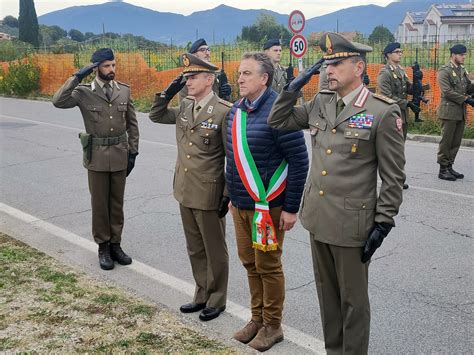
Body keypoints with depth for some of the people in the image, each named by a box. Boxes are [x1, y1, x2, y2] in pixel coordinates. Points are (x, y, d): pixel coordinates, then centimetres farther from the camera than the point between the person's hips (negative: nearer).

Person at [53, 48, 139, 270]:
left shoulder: (124, 90, 2)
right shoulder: (84, 92, -6)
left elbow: (132, 124, 7)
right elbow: (58, 101, -23)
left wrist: (133, 152, 4)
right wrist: (77, 77, -22)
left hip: (119, 155, 3)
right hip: (97, 156, -2)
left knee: (117, 202, 11)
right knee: (99, 203, 7)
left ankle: (115, 244, 23)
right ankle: (103, 247, 19)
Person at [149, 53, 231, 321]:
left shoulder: (224, 111, -15)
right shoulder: (184, 107, 6)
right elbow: (156, 116, 18)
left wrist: (229, 195, -13)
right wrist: (168, 93, 1)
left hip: (209, 194, -7)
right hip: (185, 191, 7)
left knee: (214, 250, 9)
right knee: (195, 249, 18)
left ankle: (217, 300, 25)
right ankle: (202, 296, 33)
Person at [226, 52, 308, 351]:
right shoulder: (237, 110, 6)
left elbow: (299, 160, -17)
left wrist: (291, 208, -16)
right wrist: (232, 194, 16)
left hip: (268, 206, -7)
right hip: (240, 204, 7)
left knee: (268, 265, 6)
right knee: (249, 262, 16)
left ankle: (273, 325, 23)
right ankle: (257, 318, 34)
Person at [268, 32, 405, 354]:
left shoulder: (383, 111, -13)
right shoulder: (320, 102, 4)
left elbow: (394, 176, -11)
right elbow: (278, 121, 14)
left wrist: (383, 224, -12)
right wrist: (295, 86, 1)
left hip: (351, 224, -6)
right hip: (318, 218, 6)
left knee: (353, 299, 10)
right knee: (327, 292, 20)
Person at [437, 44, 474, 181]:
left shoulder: (462, 70, 15)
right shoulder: (444, 71, -9)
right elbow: (447, 91, -17)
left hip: (461, 112, 8)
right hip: (449, 112, -8)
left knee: (456, 142, 10)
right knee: (446, 142, -2)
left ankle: (449, 167, 19)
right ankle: (443, 170, 5)